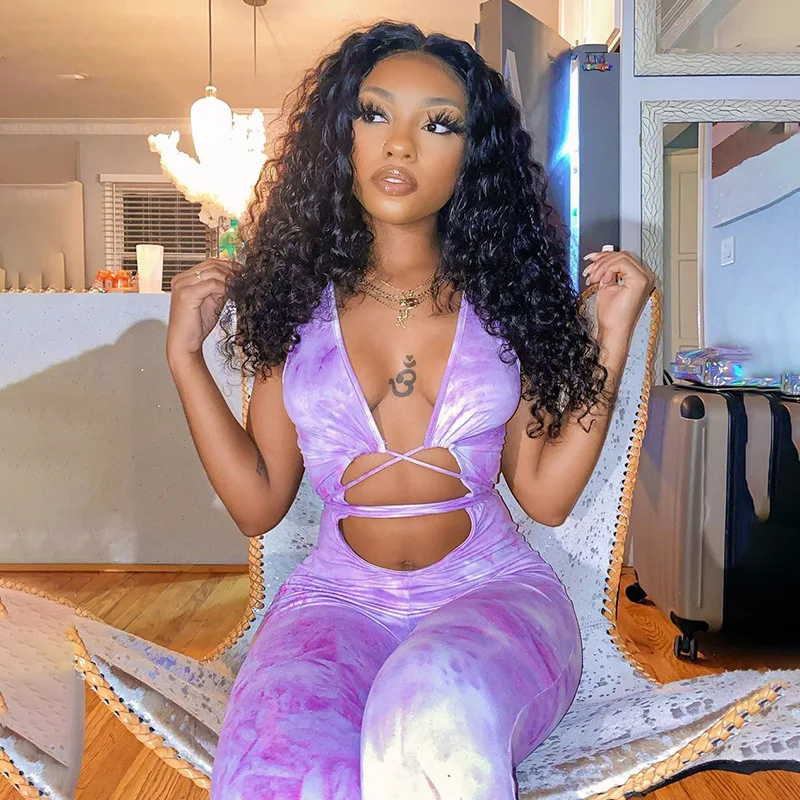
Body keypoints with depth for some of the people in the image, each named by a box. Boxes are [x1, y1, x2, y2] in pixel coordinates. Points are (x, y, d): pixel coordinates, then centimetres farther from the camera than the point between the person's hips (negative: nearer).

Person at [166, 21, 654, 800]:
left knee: (434, 703, -37)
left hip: (494, 591, 0)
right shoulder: (296, 299, 4)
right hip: (338, 598, 1)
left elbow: (545, 494, 1)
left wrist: (612, 338, -3)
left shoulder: (504, 299, 3)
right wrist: (186, 356, -2)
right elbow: (258, 503, 4)